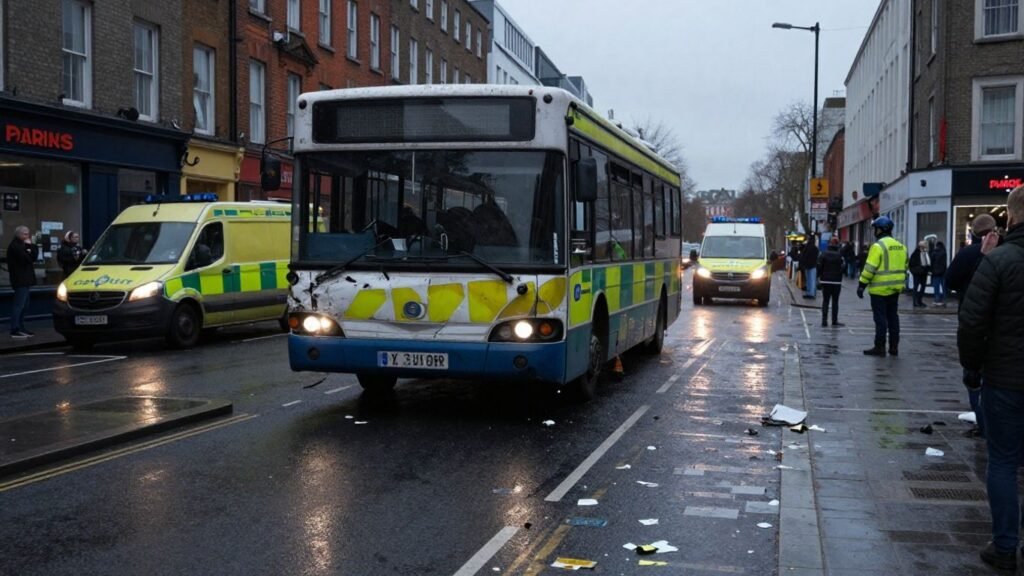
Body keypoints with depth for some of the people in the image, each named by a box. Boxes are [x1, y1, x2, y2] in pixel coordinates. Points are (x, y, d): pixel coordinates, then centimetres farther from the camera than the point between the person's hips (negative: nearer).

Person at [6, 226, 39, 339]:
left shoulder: (21, 245, 20)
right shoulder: (15, 246, -13)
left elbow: (34, 257, 13)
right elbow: (26, 258, -22)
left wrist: (32, 246, -1)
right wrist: (31, 246, -8)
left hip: (24, 279, 11)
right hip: (20, 280, -11)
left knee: (23, 306, 14)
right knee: (19, 305, -12)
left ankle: (21, 329, 19)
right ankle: (15, 330, -12)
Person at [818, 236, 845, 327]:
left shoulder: (824, 254, -2)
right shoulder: (839, 255, -9)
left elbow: (819, 267, -3)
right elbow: (842, 268, -10)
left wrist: (820, 276, 8)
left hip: (825, 281, 2)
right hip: (836, 281, -2)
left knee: (825, 301, 6)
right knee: (835, 301, 7)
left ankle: (824, 321, 0)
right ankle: (834, 321, 8)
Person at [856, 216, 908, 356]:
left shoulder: (878, 246, -14)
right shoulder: (900, 246, 11)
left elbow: (870, 268, -19)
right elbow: (904, 267, 16)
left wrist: (862, 285, -15)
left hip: (880, 289, -7)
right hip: (895, 288, 7)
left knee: (880, 318, -2)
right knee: (893, 317, 13)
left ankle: (879, 347, 1)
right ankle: (894, 346, 17)